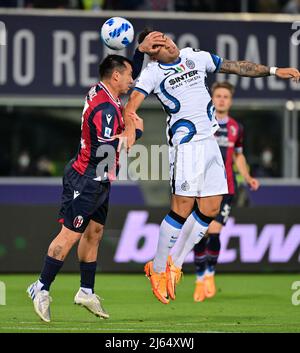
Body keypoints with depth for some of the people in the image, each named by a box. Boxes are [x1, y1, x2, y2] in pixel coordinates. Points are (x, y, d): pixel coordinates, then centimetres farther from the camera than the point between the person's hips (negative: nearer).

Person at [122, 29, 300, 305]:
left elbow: (237, 67, 22)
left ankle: (174, 265, 16)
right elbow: (132, 105, -18)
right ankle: (158, 270, -1)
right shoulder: (152, 72, -5)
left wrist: (274, 71, 21)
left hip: (210, 141, 7)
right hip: (186, 141, -6)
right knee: (183, 207, -14)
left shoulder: (196, 57, 12)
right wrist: (130, 129, -38)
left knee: (210, 209, 3)